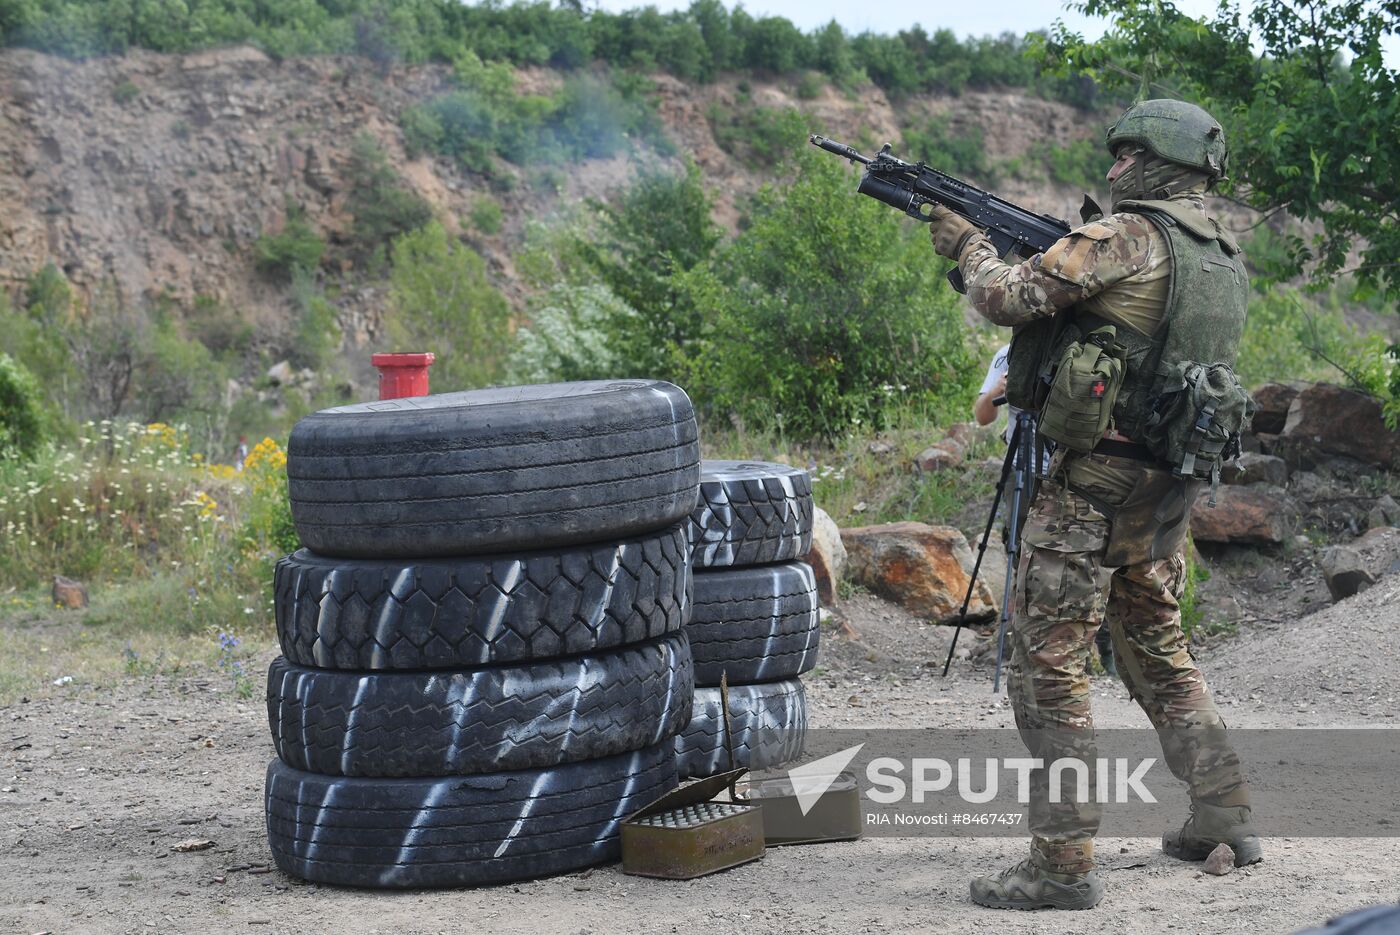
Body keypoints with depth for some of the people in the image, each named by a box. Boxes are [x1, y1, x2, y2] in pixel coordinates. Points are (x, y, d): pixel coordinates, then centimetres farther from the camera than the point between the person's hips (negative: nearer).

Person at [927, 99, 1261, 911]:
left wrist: (970, 245, 3)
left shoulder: (1128, 237, -14)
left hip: (1097, 479, -8)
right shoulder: (1226, 259, 13)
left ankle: (1065, 862, -7)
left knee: (1051, 663, -5)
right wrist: (1046, 249, 16)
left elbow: (1010, 298, -16)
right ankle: (1226, 818, 25)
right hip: (1171, 488, 8)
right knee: (1161, 653, 23)